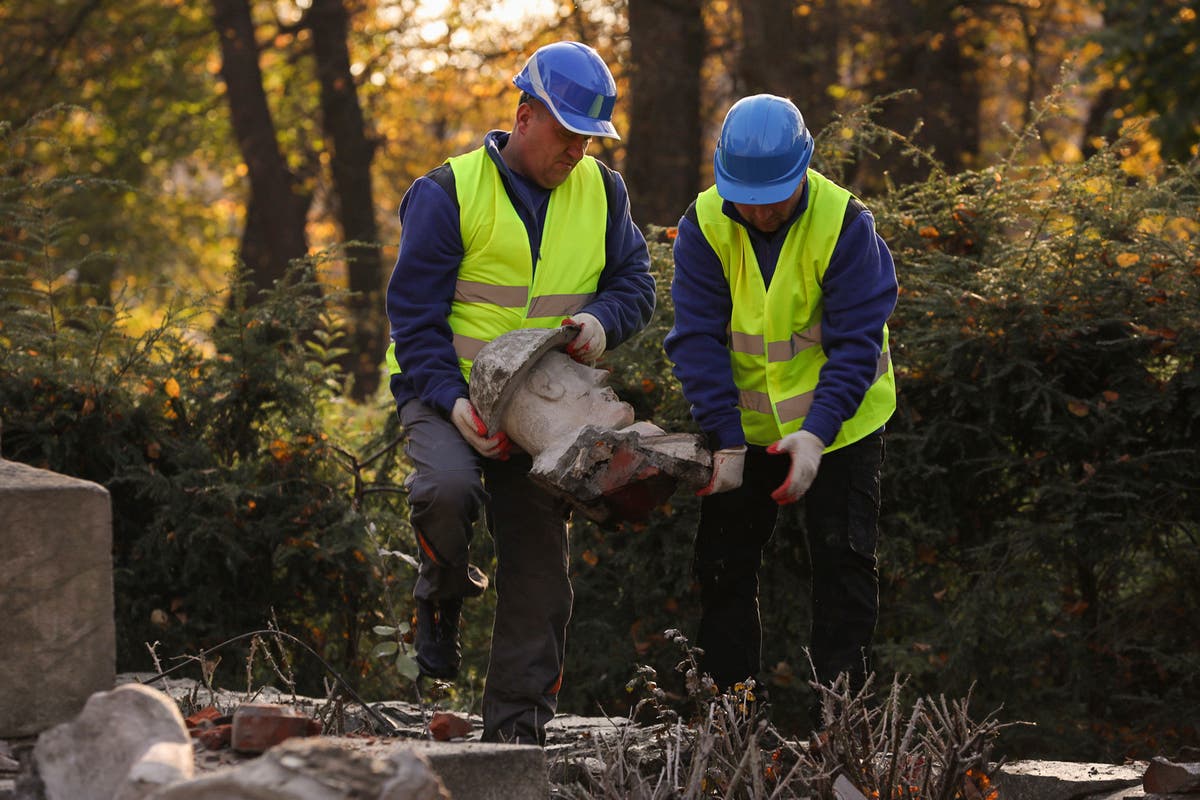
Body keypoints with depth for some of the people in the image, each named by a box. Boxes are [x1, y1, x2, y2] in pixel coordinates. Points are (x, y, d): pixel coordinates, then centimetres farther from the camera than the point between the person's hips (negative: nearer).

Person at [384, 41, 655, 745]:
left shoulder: (600, 191, 4)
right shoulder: (450, 192, -11)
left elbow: (636, 283, 8)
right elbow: (415, 311, -11)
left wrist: (602, 321, -16)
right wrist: (451, 399, -23)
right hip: (449, 394, -4)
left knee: (540, 568, 2)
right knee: (448, 489, -35)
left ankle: (517, 725, 9)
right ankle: (443, 593, -2)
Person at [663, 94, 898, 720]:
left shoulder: (845, 224, -20)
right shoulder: (704, 226, -14)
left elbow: (856, 341, -21)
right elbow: (698, 338, -15)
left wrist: (817, 433, -33)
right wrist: (726, 440, -24)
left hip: (837, 422, -3)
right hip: (743, 423, 3)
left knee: (843, 561, -5)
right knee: (723, 562, 5)